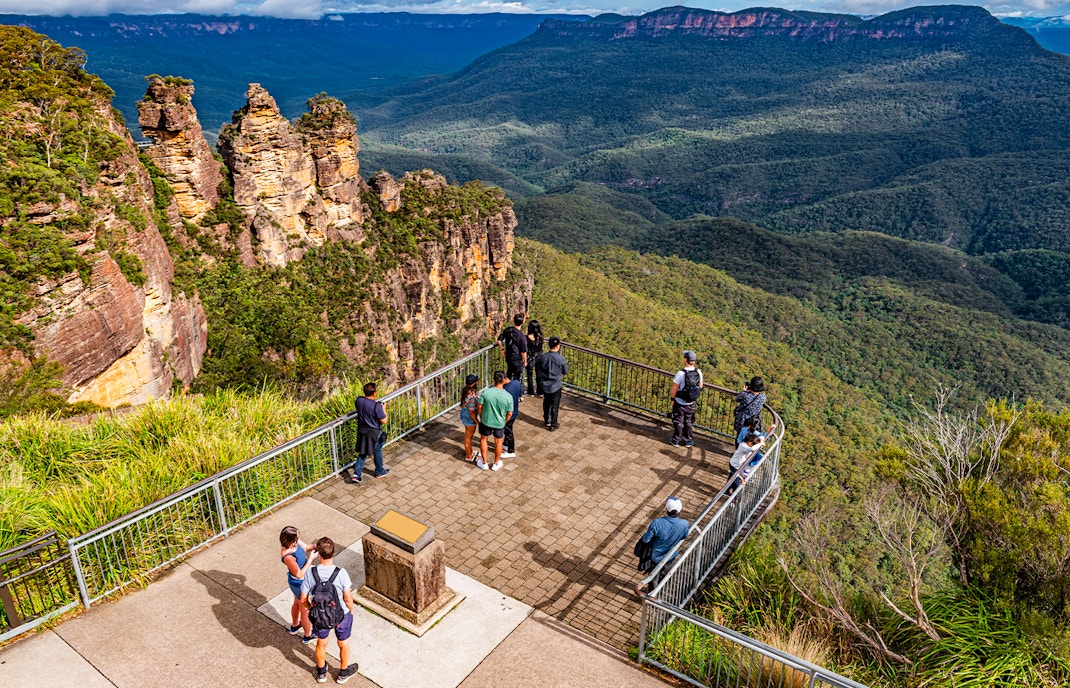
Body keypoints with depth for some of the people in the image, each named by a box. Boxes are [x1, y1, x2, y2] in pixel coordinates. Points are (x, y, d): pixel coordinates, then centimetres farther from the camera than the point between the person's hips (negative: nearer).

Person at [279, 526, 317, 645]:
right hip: (300, 584, -8)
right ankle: (308, 636, 42)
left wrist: (313, 547, -20)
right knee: (306, 610, 17)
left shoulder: (294, 543, -19)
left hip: (298, 582, 8)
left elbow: (305, 547, 1)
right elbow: (299, 574, -30)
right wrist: (310, 559, -30)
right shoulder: (288, 556, -40)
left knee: (297, 603, 33)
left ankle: (294, 626, 59)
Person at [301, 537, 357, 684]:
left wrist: (312, 608, 9)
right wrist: (351, 610, 3)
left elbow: (303, 600, -12)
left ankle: (321, 672, 53)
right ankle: (343, 673, 48)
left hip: (319, 616, 2)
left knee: (321, 643, 30)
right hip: (341, 615, -2)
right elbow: (348, 598, -19)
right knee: (343, 645, 26)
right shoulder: (341, 573, -29)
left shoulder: (310, 573, -23)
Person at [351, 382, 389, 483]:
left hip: (362, 431, 5)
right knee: (377, 451, 18)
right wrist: (383, 409, -5)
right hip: (374, 433, -5)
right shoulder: (376, 406, -29)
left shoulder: (359, 400, -10)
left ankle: (357, 474, 16)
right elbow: (384, 421, -20)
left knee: (362, 453, 19)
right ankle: (379, 472, 36)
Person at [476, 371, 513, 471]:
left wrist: (481, 418, 8)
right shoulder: (508, 396, -19)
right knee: (498, 442, 22)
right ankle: (496, 464, 37)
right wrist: (504, 421, 10)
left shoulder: (485, 392, -20)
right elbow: (509, 413, -10)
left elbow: (480, 407, -10)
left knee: (483, 439, 25)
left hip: (486, 421, 0)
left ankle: (484, 463, 35)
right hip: (499, 423, 0)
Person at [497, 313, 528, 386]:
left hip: (508, 357, 6)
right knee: (516, 377, 11)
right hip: (517, 359, -6)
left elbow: (499, 340, 3)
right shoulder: (522, 337, -26)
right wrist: (525, 361, -3)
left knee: (509, 373, 28)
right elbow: (523, 351, -18)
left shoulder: (507, 330, -9)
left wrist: (502, 349, 15)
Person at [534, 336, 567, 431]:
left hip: (545, 385, 4)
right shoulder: (561, 359, -20)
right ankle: (553, 425, 19)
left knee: (546, 403, 23)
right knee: (554, 405, 10)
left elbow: (537, 371, 3)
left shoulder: (542, 357, -10)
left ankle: (546, 420, 38)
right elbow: (565, 372, -6)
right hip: (556, 386, -4)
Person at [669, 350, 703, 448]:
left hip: (680, 403, -4)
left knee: (678, 422, 16)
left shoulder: (681, 373, -28)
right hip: (692, 403, 4)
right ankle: (688, 441, 33)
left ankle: (676, 441, 29)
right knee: (688, 422, 22)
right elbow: (700, 386, 2)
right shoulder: (698, 372, -13)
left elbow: (674, 388, -19)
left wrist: (672, 399, -3)